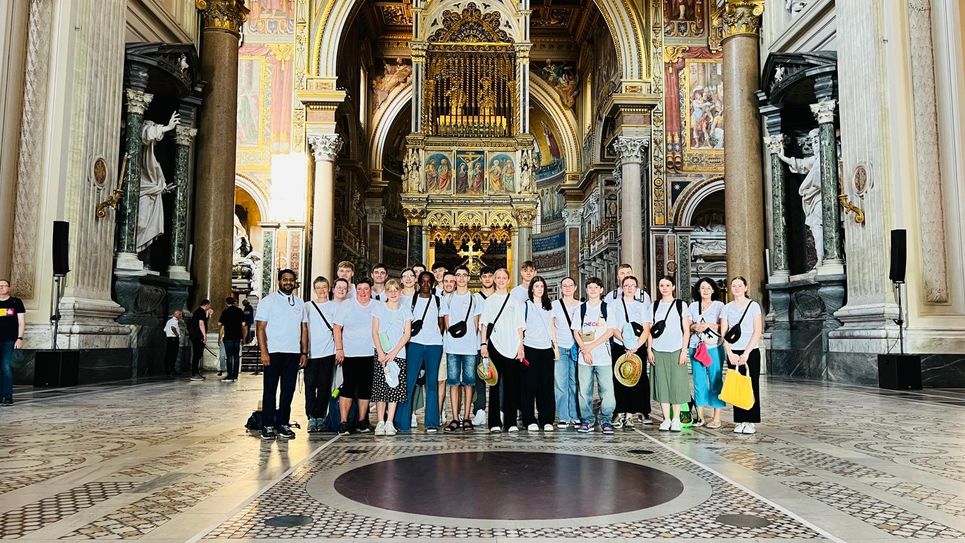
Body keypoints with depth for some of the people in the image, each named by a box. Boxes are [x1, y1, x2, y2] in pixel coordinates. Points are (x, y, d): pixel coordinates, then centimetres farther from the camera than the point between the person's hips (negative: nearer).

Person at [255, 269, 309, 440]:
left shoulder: (300, 303, 14)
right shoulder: (268, 301, 1)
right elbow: (260, 327, -5)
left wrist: (304, 352, 7)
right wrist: (263, 352, -13)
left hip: (293, 353, 4)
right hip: (273, 353, -4)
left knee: (288, 391, 5)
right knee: (270, 390, 2)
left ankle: (283, 423, 13)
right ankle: (267, 426, 7)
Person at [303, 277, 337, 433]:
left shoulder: (334, 306, 7)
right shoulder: (308, 306, 9)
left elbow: (337, 329, 6)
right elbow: (304, 328, 9)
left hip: (328, 352, 0)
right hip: (311, 352, 0)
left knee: (324, 386, 3)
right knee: (310, 385, -3)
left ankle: (320, 417, 11)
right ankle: (311, 418, 1)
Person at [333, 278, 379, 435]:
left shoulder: (378, 307, 9)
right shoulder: (346, 305, 6)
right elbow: (337, 328, 4)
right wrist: (339, 349, -4)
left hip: (370, 354, 2)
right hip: (349, 353, -2)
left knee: (365, 388, 5)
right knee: (348, 387, -7)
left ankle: (362, 422, 15)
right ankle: (343, 422, -5)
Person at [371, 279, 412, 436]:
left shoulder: (405, 310, 8)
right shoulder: (379, 308, 7)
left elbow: (407, 333, 3)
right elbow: (375, 332, 2)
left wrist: (393, 352, -8)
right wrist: (381, 352, -9)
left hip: (399, 354, 1)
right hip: (381, 354, -1)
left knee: (395, 388, -3)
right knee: (380, 387, -4)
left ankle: (389, 423, 2)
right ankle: (380, 422, 1)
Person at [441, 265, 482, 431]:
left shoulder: (474, 299, 12)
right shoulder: (448, 298, 14)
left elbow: (476, 323, 9)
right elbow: (446, 322, 12)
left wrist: (473, 339, -2)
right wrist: (453, 331, -4)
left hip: (470, 347, -1)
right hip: (452, 346, 1)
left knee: (468, 382, 0)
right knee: (453, 382, -1)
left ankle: (466, 418, 5)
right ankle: (455, 419, 3)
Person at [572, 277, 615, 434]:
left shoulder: (607, 308, 6)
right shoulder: (581, 308, 11)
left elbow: (609, 332, -1)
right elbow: (576, 332, 8)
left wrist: (590, 346, -8)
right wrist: (585, 350, -6)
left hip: (603, 356, -2)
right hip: (584, 357, 2)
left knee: (607, 390, -6)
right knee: (584, 391, 2)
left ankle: (606, 421, 7)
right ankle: (587, 421, 12)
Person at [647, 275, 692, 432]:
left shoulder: (680, 305, 3)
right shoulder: (654, 306, 10)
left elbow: (686, 330, 1)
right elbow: (650, 330, 12)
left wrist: (684, 351, -6)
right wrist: (649, 350, 4)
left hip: (676, 350, -2)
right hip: (658, 351, 2)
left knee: (677, 383, -1)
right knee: (662, 384, 3)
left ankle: (676, 419, 8)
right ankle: (666, 419, 9)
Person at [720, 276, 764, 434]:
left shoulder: (753, 305, 1)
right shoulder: (727, 308, 8)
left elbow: (758, 331, -5)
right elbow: (724, 333, 5)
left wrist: (746, 353, -11)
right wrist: (730, 354, -6)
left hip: (751, 352, -2)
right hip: (733, 353, 2)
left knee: (752, 386, -2)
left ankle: (752, 422, 3)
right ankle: (740, 421, 7)